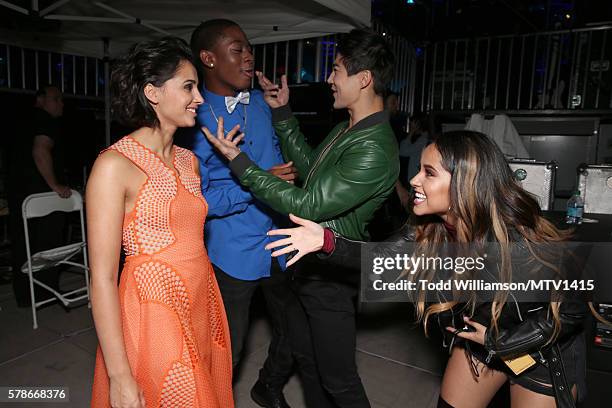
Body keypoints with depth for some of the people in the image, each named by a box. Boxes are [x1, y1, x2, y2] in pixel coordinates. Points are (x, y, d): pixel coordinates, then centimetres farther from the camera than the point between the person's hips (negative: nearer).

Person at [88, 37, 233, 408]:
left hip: (202, 308, 7)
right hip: (153, 316, -6)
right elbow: (102, 278, -16)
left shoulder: (189, 161, 7)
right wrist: (120, 377, -16)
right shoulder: (115, 164, -15)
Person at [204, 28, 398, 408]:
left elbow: (308, 206, -27)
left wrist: (241, 163, -23)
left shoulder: (374, 149, -27)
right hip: (310, 262, 9)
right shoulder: (349, 128, 5)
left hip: (330, 276, -9)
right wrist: (283, 114, 10)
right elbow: (309, 166, 15)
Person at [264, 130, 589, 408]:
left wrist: (498, 342, -21)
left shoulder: (520, 247, -37)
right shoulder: (429, 229, -21)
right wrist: (327, 241, -26)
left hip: (545, 348, -4)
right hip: (482, 337, 5)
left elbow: (572, 310, -23)